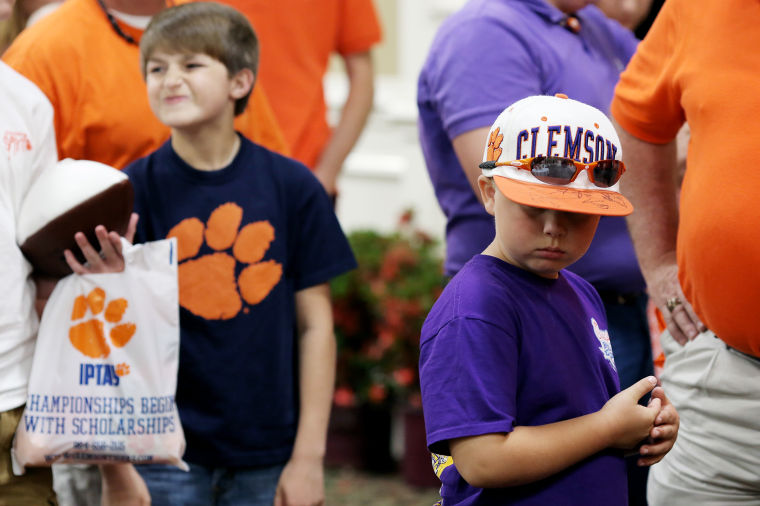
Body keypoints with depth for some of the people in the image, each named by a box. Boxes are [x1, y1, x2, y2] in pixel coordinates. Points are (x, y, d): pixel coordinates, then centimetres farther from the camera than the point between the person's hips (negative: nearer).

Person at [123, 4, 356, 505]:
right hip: (165, 455, -1)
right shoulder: (134, 189, -3)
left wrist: (309, 455, -1)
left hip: (268, 455, 1)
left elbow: (315, 325, 2)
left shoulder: (292, 186, 0)